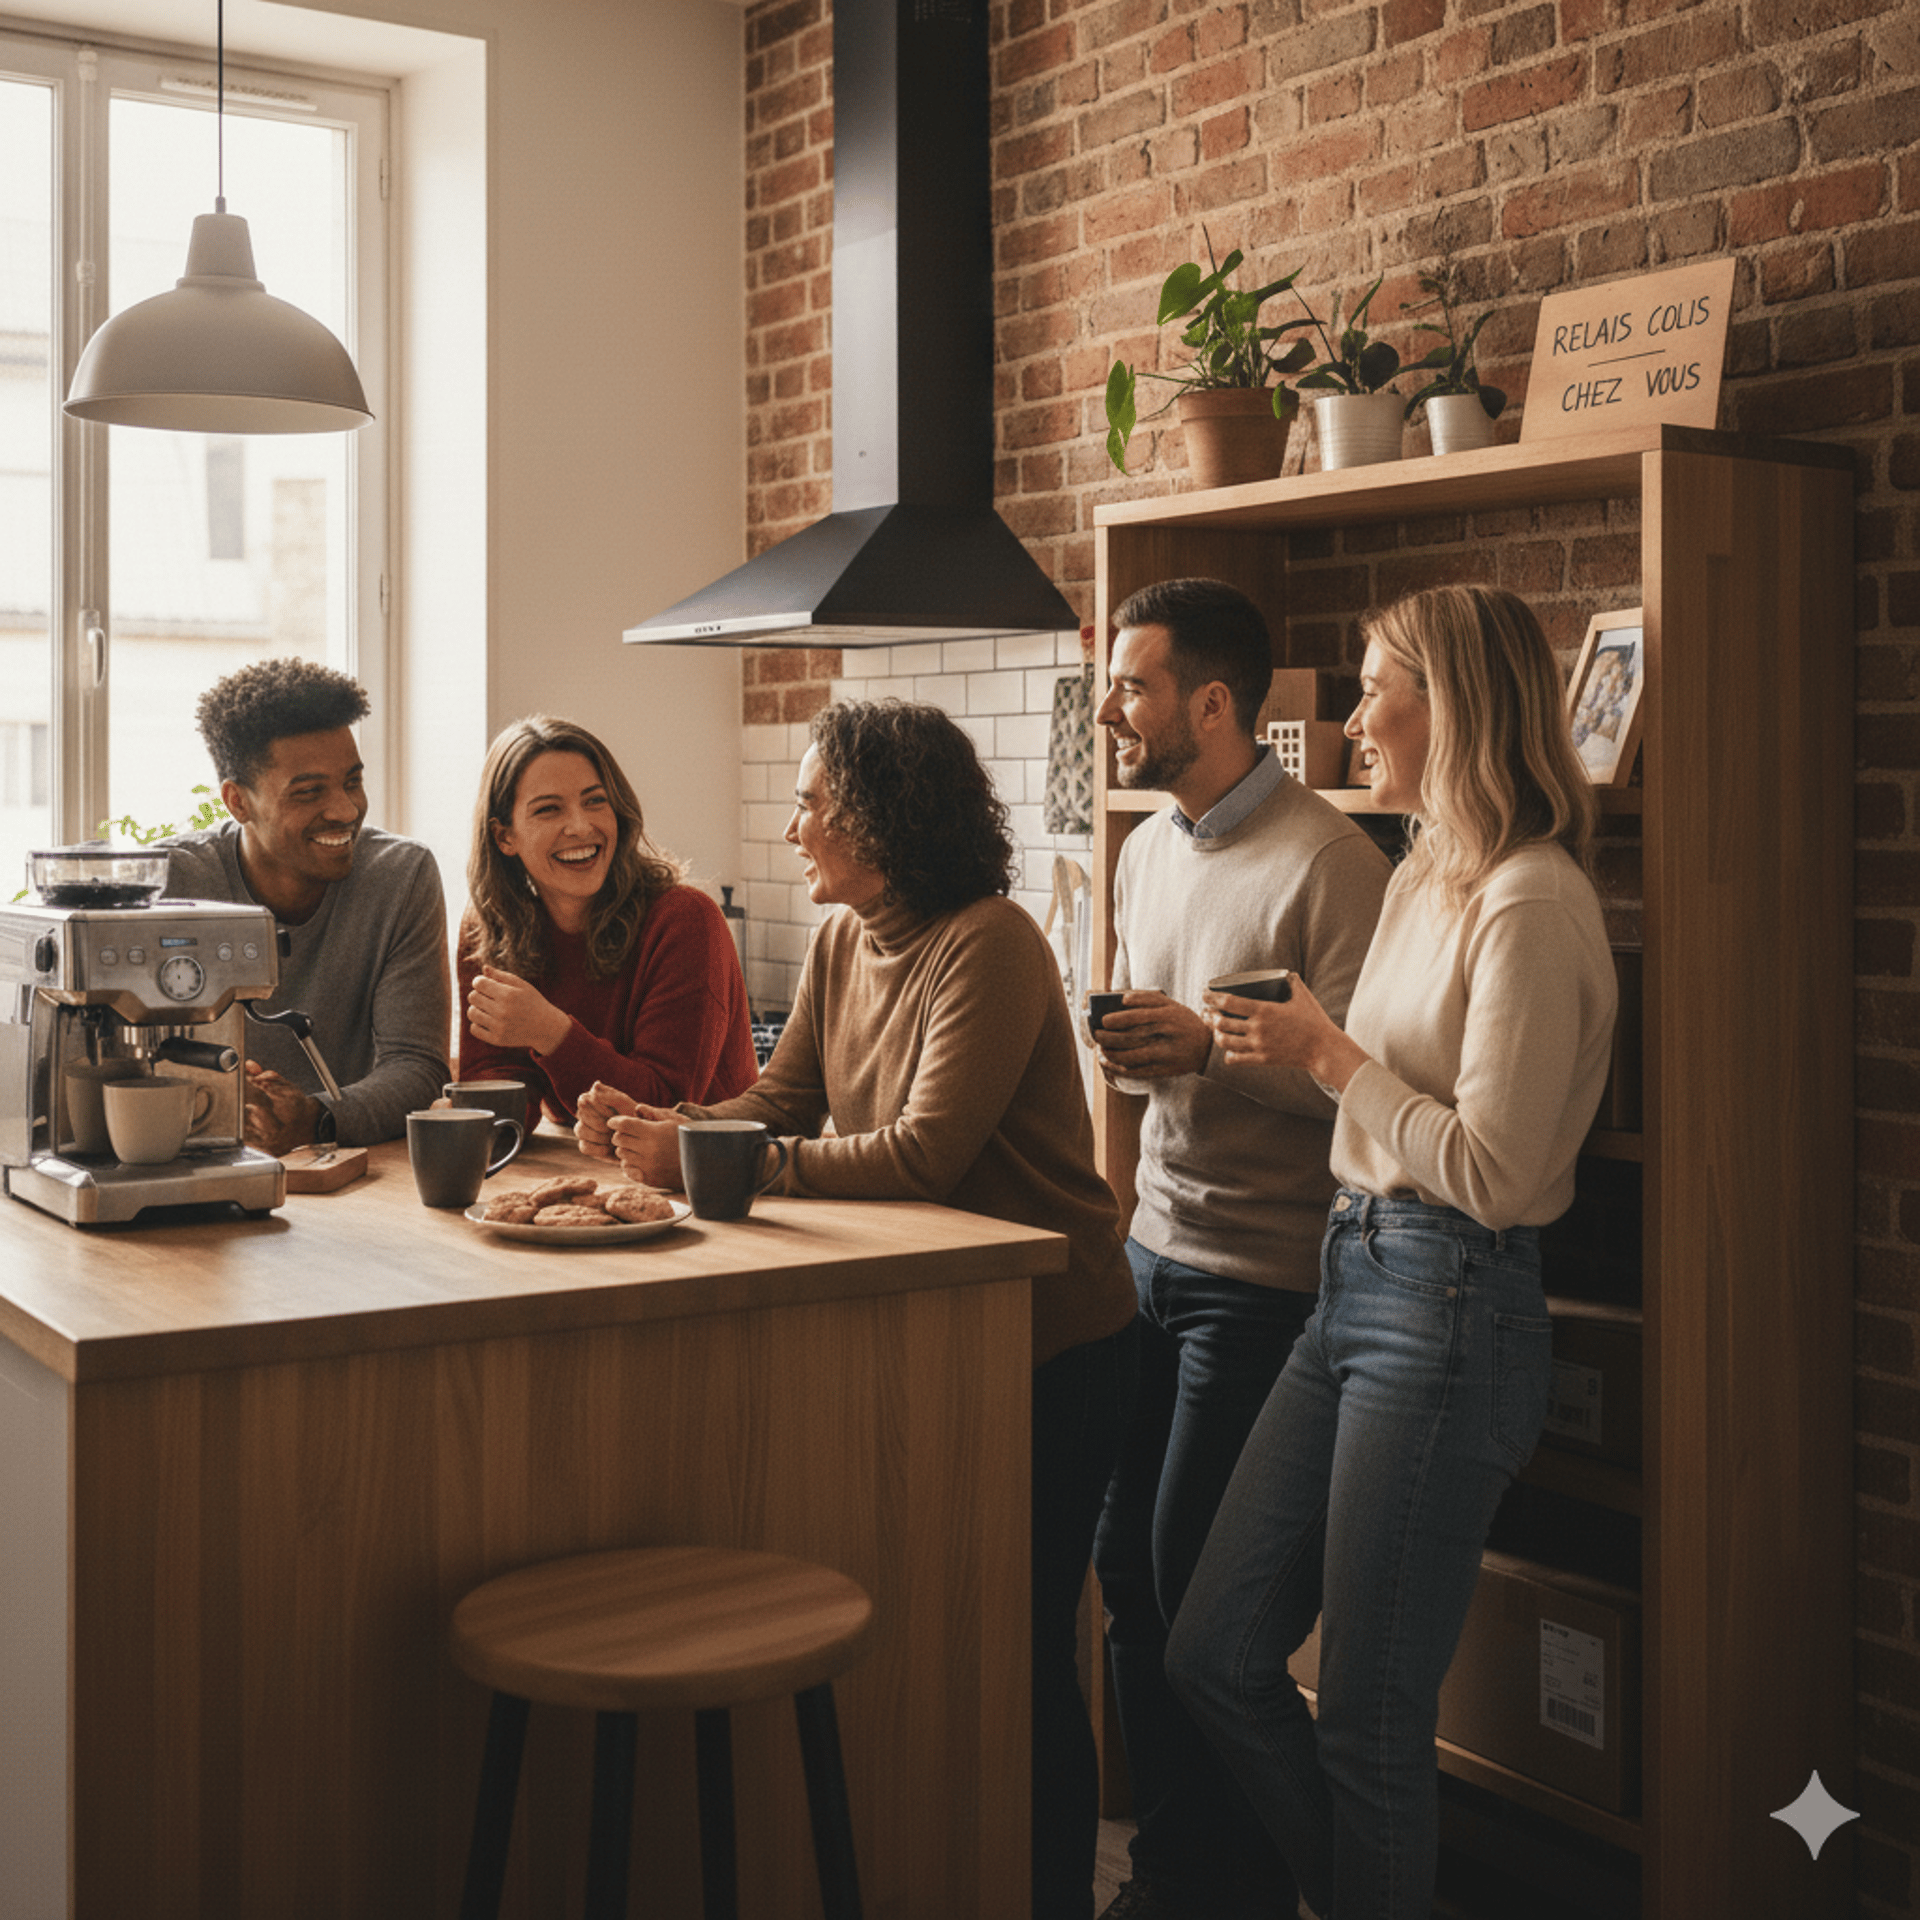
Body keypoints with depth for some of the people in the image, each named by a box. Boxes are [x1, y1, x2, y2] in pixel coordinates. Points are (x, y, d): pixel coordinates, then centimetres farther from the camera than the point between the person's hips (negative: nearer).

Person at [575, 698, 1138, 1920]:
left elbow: (923, 1156, -27)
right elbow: (781, 1105, 7)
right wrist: (660, 1130, -12)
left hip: (1047, 1341, -8)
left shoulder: (989, 945, -20)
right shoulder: (842, 941, 6)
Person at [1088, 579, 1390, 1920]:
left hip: (1264, 1272, -7)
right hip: (1154, 1250, 8)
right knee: (1129, 1565, 10)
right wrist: (1124, 1054, 0)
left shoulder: (1328, 862, -14)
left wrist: (1212, 1049, -27)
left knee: (1197, 1587, -1)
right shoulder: (1147, 850, 12)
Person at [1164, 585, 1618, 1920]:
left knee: (1369, 1723, 2)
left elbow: (1494, 1173, -20)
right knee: (1216, 1657, 13)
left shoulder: (1530, 906, -16)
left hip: (1452, 1310, -9)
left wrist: (1329, 1054, -14)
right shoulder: (1423, 878, 14)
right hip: (1354, 1281, 10)